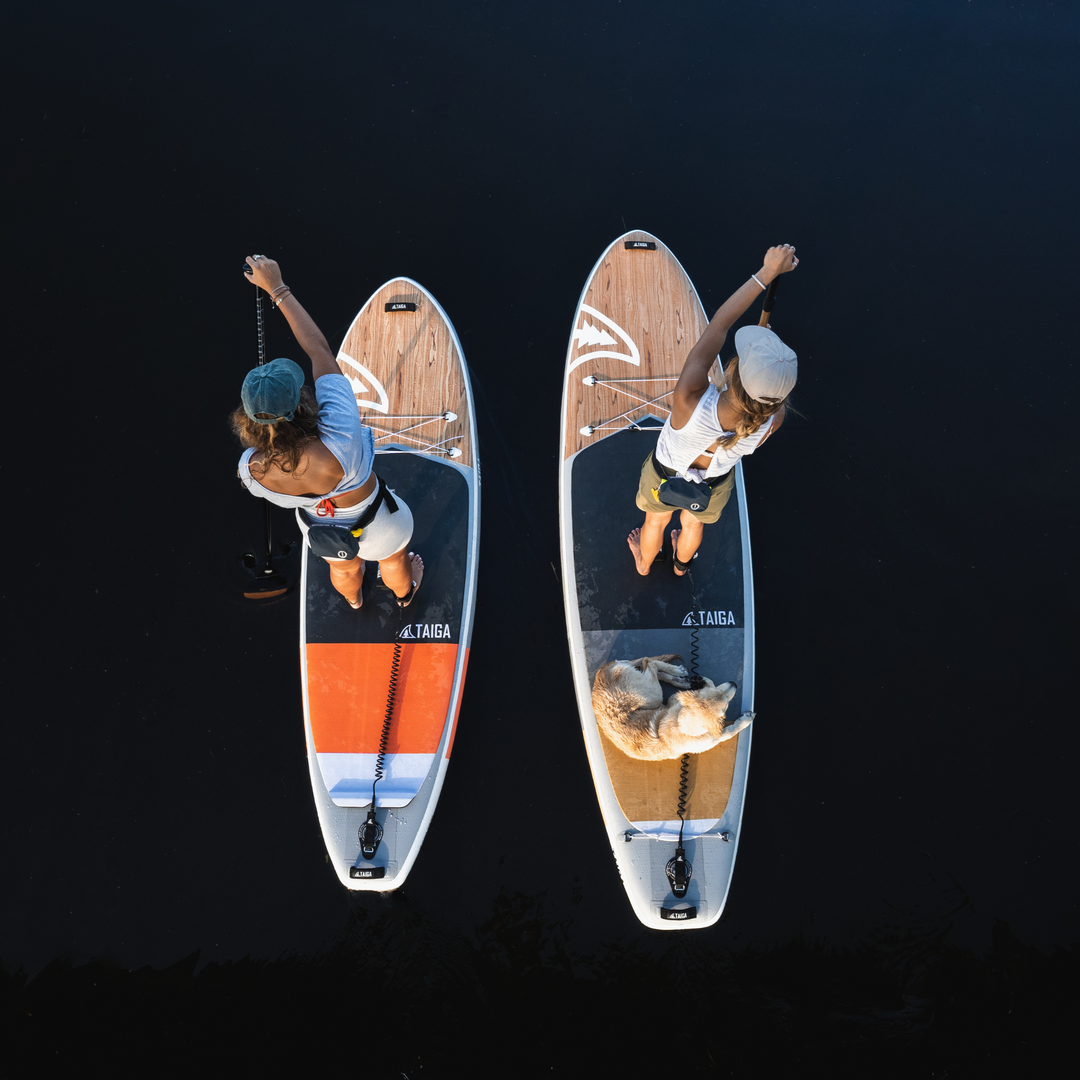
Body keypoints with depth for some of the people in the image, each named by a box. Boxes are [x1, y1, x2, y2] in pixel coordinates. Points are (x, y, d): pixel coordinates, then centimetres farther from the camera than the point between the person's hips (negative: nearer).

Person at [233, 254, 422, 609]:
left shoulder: (252, 469, -34)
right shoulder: (339, 443, -47)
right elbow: (318, 348, -36)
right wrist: (277, 287, -27)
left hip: (322, 532, 3)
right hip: (378, 526, -3)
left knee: (344, 567, 39)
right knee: (393, 559, 35)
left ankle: (354, 601, 76)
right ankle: (404, 593, 71)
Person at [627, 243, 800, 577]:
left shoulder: (690, 400, -49)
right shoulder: (772, 421, -40)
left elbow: (718, 324, -38)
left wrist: (768, 271, -32)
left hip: (664, 477, -2)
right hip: (714, 486, 2)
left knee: (655, 522, 34)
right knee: (693, 523, 38)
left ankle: (644, 562, 67)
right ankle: (682, 563, 71)